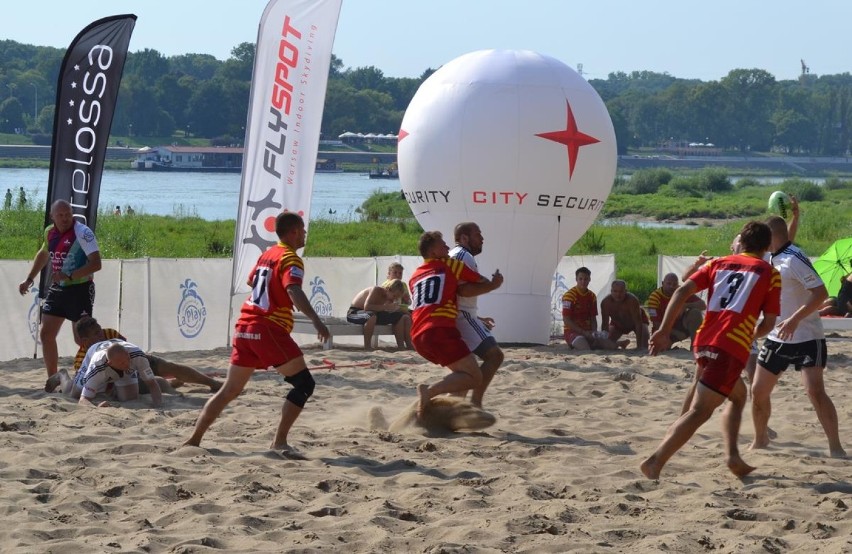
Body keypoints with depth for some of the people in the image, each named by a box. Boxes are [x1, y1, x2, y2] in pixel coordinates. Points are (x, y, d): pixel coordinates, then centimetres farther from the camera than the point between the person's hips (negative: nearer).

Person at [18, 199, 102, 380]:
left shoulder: (82, 233, -17)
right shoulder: (50, 232, 6)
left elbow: (96, 263, -24)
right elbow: (43, 254, 27)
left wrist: (69, 276, -30)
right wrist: (29, 280, 25)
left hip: (80, 289, -7)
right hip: (57, 289, 7)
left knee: (81, 339, -7)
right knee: (46, 334, 6)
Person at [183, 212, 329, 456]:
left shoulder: (267, 254, 17)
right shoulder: (291, 259, -8)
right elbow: (294, 291, -26)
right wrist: (315, 320, -36)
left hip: (245, 326, 8)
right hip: (269, 329, -8)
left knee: (230, 389, 14)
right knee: (304, 383, -3)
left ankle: (194, 440, 11)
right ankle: (279, 441, -11)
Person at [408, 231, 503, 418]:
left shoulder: (414, 277, 26)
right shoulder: (449, 265, 10)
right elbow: (484, 282, 16)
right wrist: (494, 284, 37)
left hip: (418, 337, 7)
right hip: (441, 332, -7)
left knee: (463, 373, 23)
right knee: (474, 377, -8)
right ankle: (430, 391, -28)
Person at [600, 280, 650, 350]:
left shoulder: (632, 300, -42)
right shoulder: (605, 302, -33)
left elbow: (638, 323, -40)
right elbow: (605, 324, -26)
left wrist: (639, 346, -46)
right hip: (618, 323, 3)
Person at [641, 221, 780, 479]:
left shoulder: (718, 263, 20)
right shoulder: (770, 273, 10)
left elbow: (682, 291, 6)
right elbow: (769, 323, 7)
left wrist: (664, 331, 3)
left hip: (703, 342, 6)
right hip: (732, 346, -6)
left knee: (738, 394, 28)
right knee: (700, 411, -12)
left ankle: (732, 455, 15)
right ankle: (655, 462, -25)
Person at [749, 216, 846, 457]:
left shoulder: (794, 258, -18)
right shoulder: (772, 258, 8)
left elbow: (820, 293, -25)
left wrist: (795, 319, -32)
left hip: (807, 337, -8)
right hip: (777, 337, 8)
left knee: (815, 391, -19)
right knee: (758, 391, 9)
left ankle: (836, 448, -13)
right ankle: (760, 439, 29)